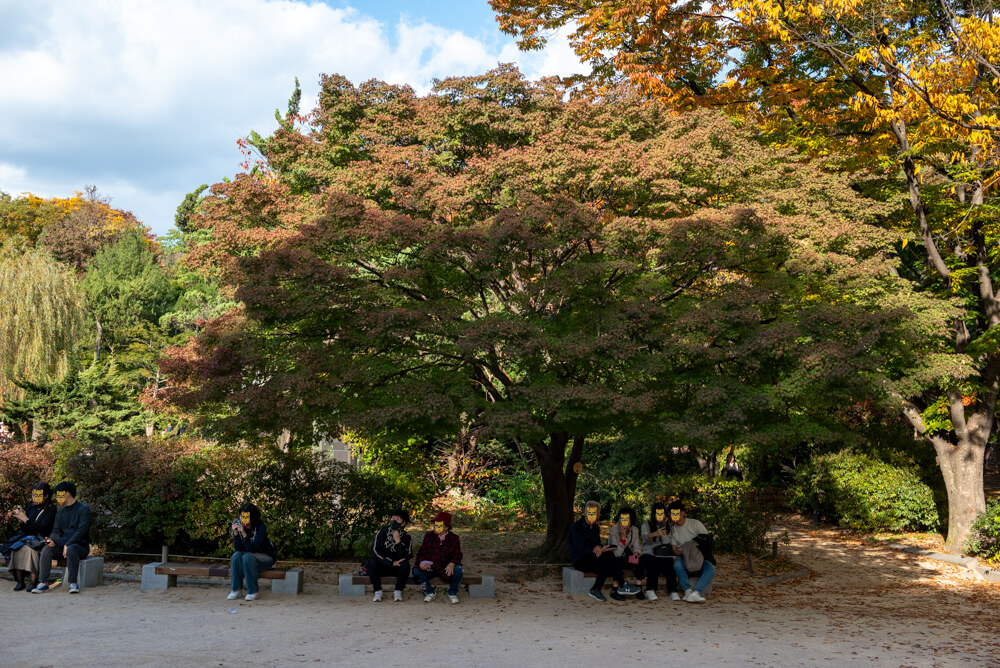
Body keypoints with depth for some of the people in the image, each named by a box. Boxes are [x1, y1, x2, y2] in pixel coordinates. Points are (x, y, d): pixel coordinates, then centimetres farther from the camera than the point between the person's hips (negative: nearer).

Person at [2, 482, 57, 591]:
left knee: (29, 549, -34)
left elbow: (42, 528, -16)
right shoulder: (31, 508, 13)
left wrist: (26, 519, -15)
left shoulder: (51, 509, -5)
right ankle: (20, 581, -21)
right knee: (15, 548, -23)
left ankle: (34, 581, -29)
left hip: (42, 540, -6)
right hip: (27, 537, 6)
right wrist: (21, 520, -8)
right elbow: (26, 531, 11)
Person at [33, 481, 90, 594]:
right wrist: (52, 539, -14)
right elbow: (56, 530, 10)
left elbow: (81, 531, -14)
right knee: (46, 549, -21)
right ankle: (43, 583, -23)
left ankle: (73, 583, -33)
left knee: (71, 550, -38)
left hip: (81, 545, -6)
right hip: (63, 544, 6)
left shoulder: (83, 509, -4)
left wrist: (67, 544, -21)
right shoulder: (60, 513, 18)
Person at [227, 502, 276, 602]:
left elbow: (252, 549, -27)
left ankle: (254, 591, -23)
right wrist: (235, 533, -23)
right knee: (236, 555, -24)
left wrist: (244, 534, -38)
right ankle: (236, 590, -16)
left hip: (265, 557, -5)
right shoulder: (239, 526, -8)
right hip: (250, 555, 5)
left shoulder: (261, 527, -22)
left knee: (247, 557, -32)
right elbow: (238, 549, -10)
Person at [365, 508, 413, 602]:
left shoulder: (406, 537, -4)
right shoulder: (382, 532, -4)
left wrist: (398, 541, -25)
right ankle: (378, 592, -21)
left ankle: (398, 591, -18)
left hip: (397, 568, 0)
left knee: (405, 564, -31)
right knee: (372, 562, -30)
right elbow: (375, 551, -14)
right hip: (381, 567, 0)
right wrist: (391, 563, -21)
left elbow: (406, 557, -16)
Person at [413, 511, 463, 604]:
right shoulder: (429, 536, 3)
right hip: (430, 568, 1)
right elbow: (421, 553, 4)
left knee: (457, 570, -32)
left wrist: (452, 563, -24)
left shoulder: (453, 538, 0)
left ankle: (452, 593, -2)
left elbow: (458, 555, 0)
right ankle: (429, 593, -1)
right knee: (416, 571, -27)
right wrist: (421, 562, -19)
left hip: (446, 569, -1)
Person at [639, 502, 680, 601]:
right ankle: (650, 590, -32)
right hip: (649, 554, -2)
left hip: (663, 555, 2)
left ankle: (673, 591, -31)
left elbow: (666, 542, 3)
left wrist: (663, 526, -7)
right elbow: (645, 537, -16)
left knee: (669, 563, -30)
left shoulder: (668, 525, 15)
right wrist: (655, 534, -36)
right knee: (654, 563, -34)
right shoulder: (646, 524, 6)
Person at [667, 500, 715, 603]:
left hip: (700, 556, -1)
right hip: (684, 557, 1)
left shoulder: (695, 524, -1)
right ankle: (688, 590, -32)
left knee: (710, 569, -33)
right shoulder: (673, 529, 7)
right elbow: (674, 550, 5)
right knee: (677, 563, -36)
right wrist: (683, 553, -17)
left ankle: (696, 592, -47)